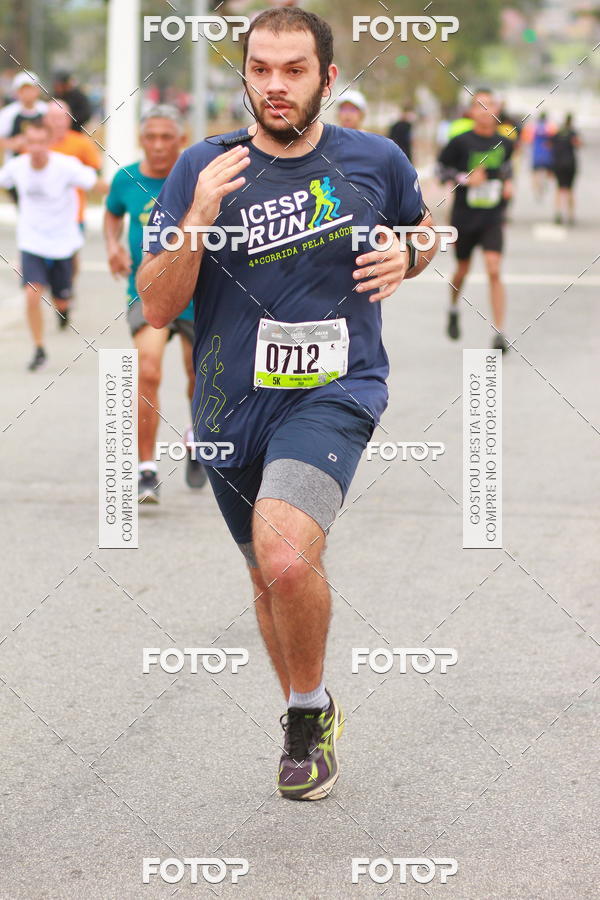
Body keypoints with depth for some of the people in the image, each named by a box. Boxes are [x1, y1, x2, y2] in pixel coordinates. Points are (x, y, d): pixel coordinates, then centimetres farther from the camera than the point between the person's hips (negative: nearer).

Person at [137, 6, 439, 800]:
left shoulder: (375, 160, -1)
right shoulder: (202, 168, -4)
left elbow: (421, 226, 21)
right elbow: (157, 306, -7)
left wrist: (406, 258, -2)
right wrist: (200, 216, -21)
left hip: (335, 390, -2)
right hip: (232, 405, 3)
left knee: (286, 559, -27)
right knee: (270, 580, 18)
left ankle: (311, 706, 0)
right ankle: (307, 729, 43)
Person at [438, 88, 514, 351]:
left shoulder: (504, 143, 2)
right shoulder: (460, 142, -10)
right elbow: (441, 168, -2)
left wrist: (508, 182, 4)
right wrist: (465, 179, -16)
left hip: (492, 219, 1)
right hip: (464, 218, -1)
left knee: (494, 271, -14)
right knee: (463, 269, 15)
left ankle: (500, 333, -13)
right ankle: (453, 310, 47)